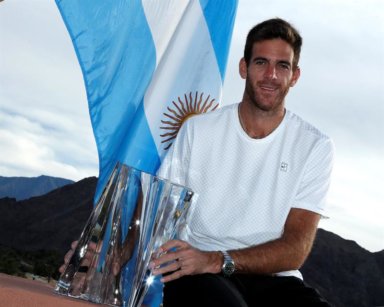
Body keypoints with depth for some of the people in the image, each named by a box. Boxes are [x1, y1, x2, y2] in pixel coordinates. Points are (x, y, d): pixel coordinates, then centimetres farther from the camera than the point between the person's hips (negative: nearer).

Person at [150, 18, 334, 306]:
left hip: (272, 277, 2)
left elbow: (296, 249, -6)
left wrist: (218, 260, -22)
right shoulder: (198, 129, 7)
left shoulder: (315, 146, 3)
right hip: (196, 273, -1)